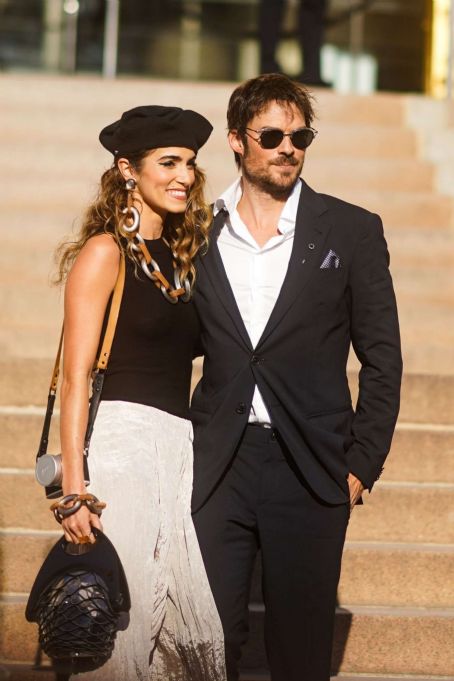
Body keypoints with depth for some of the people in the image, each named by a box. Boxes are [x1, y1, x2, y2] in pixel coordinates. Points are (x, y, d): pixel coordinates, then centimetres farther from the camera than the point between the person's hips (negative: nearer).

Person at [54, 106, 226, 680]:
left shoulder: (181, 256, 17)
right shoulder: (105, 252, -4)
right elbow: (76, 375, -9)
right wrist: (73, 484, -15)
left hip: (180, 446, 7)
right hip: (123, 440, -7)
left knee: (193, 624, 0)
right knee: (123, 617, -5)